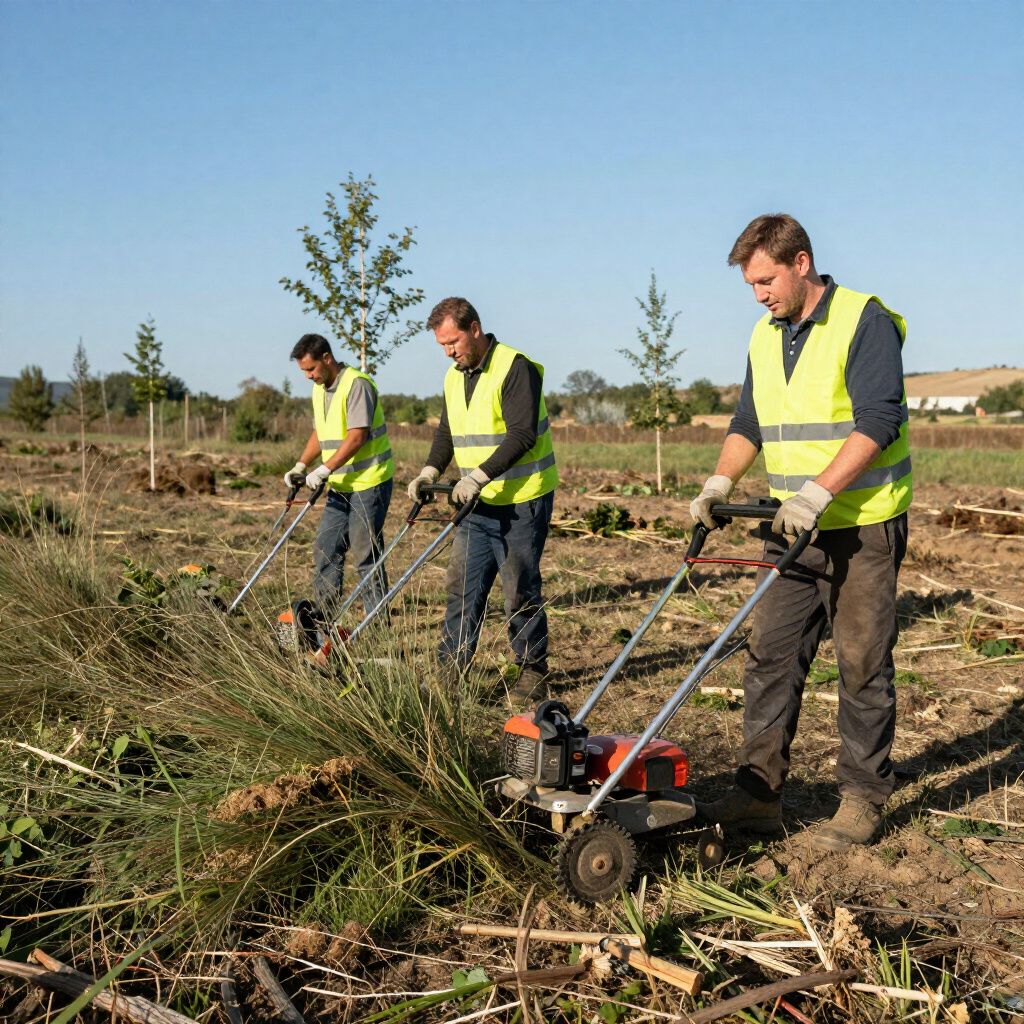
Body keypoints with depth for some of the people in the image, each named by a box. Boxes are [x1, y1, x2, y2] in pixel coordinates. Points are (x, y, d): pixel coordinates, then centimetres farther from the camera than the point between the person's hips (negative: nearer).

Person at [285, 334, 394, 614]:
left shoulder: (356, 384, -16)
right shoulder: (319, 389, 12)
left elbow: (357, 436, -23)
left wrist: (324, 470, -24)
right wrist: (300, 466, 9)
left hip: (369, 482, -9)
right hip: (340, 485, 9)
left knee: (366, 554, -5)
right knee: (325, 550, 9)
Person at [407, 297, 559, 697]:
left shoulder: (516, 368, -15)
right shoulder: (454, 376, 11)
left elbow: (522, 435, -22)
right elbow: (446, 433, 17)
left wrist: (479, 475, -28)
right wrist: (430, 471, -1)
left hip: (522, 500, -7)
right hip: (478, 503, 8)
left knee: (520, 589, 0)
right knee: (462, 585, 7)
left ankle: (533, 668, 16)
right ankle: (450, 667, 13)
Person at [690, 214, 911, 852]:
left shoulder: (865, 321, -10)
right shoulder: (764, 337, 13)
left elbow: (877, 421, -19)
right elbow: (749, 424, 18)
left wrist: (817, 492, -26)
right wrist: (722, 481, 1)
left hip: (862, 525, -7)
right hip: (794, 529, 7)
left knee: (864, 664, 1)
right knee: (771, 656, 5)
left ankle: (863, 799, 12)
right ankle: (759, 793, 11)